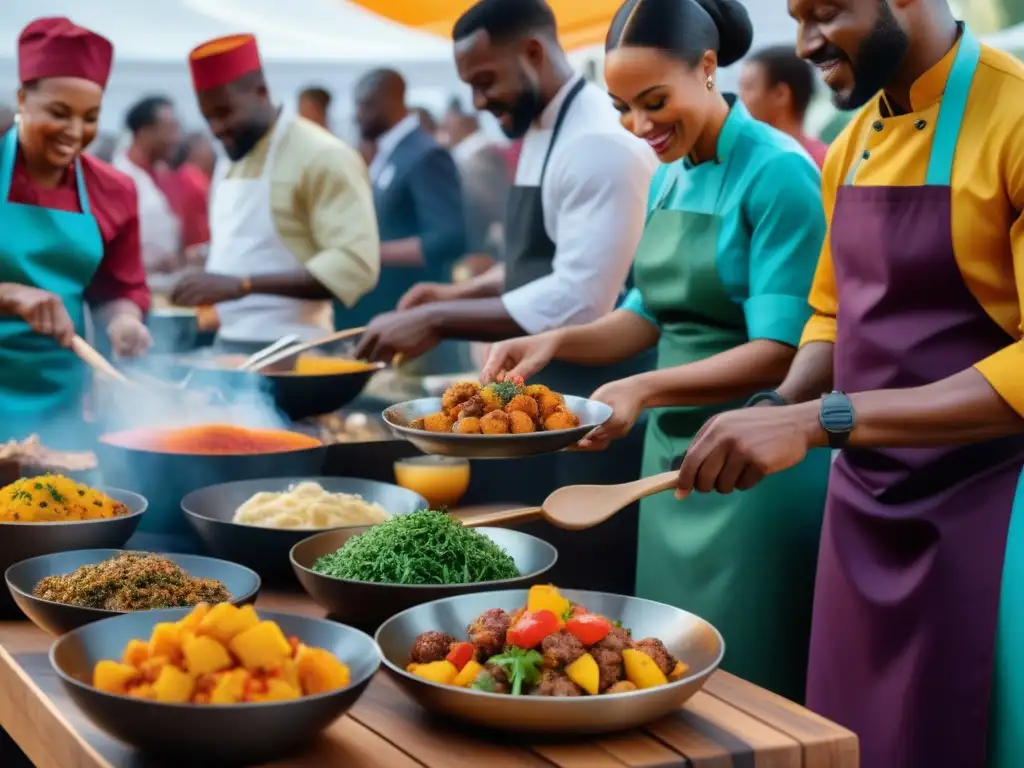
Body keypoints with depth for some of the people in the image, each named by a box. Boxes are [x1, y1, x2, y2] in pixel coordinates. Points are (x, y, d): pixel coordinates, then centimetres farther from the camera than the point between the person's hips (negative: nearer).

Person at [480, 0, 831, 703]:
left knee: (743, 682, 1)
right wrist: (557, 343, -2)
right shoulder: (667, 177, 9)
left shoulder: (777, 173, -15)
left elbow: (780, 350, -19)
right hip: (672, 451, 8)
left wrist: (647, 389, -31)